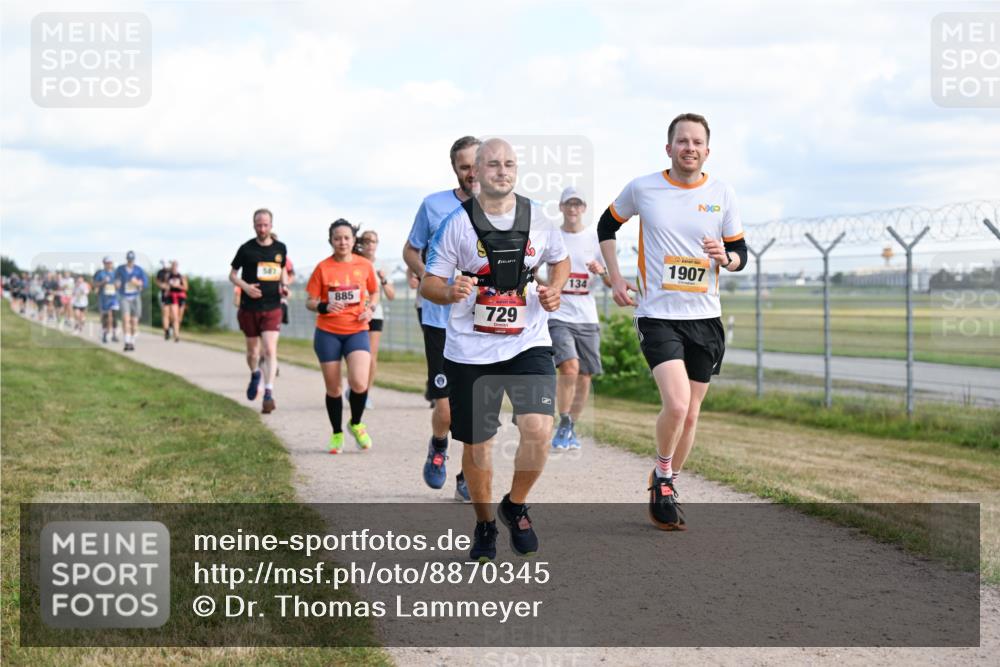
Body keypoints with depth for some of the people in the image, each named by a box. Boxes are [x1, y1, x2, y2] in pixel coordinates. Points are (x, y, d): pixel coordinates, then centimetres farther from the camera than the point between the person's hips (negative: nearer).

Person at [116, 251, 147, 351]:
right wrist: (117, 282, -8)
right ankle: (127, 342, -21)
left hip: (135, 297, 1)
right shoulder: (120, 269, -3)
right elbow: (116, 277, 15)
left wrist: (137, 283, -22)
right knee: (126, 319, -17)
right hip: (124, 297, -1)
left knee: (134, 321, 4)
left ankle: (132, 342, 19)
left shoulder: (139, 269, -3)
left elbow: (145, 282, -2)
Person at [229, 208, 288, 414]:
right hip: (249, 308, 0)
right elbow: (232, 275, 5)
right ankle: (255, 374, 45)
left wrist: (284, 285, -1)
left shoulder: (280, 248, 2)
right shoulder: (246, 249, -4)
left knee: (270, 350, -14)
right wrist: (245, 286, -15)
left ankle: (269, 393, -14)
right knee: (252, 350, 14)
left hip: (272, 307, 0)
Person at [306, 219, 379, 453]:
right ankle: (337, 434, 27)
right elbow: (310, 302, 0)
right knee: (333, 388, 6)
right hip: (328, 333, 0)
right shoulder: (323, 268, -3)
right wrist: (325, 307, -21)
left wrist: (370, 309, -4)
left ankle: (356, 424, 9)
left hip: (357, 331, 0)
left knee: (359, 383, -19)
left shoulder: (365, 265, 1)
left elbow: (374, 293, 17)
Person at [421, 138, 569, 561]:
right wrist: (450, 292, -24)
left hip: (528, 342, 1)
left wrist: (554, 290, 0)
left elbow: (560, 260, 21)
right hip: (470, 349, -1)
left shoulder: (537, 218, 3)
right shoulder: (457, 223, -4)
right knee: (477, 443, 7)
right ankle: (485, 525, 31)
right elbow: (429, 283, -2)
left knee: (538, 429, -18)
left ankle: (516, 507, 9)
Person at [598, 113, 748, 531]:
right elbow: (607, 226, 15)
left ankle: (667, 487, 28)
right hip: (658, 315, -3)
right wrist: (615, 278, 6)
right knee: (676, 405, -21)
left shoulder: (722, 195, 3)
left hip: (705, 318, 3)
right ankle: (662, 477, 5)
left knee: (690, 415, 8)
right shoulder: (641, 189, -1)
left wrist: (725, 257, -13)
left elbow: (740, 253, 11)